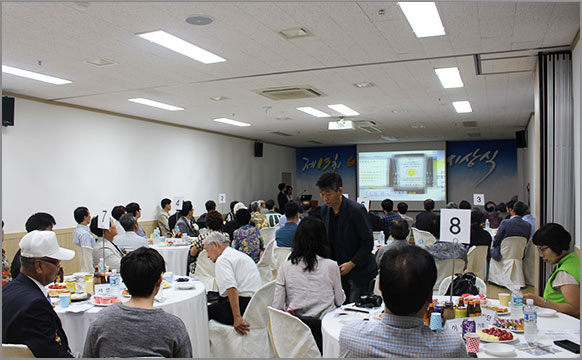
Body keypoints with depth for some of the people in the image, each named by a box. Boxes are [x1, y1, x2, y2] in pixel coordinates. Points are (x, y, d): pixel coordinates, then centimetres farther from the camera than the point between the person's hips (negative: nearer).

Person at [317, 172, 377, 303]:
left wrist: (351, 264, -16)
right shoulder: (324, 210, 1)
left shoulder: (357, 210, -19)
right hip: (338, 271, 5)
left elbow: (368, 242, -15)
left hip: (359, 271, -5)